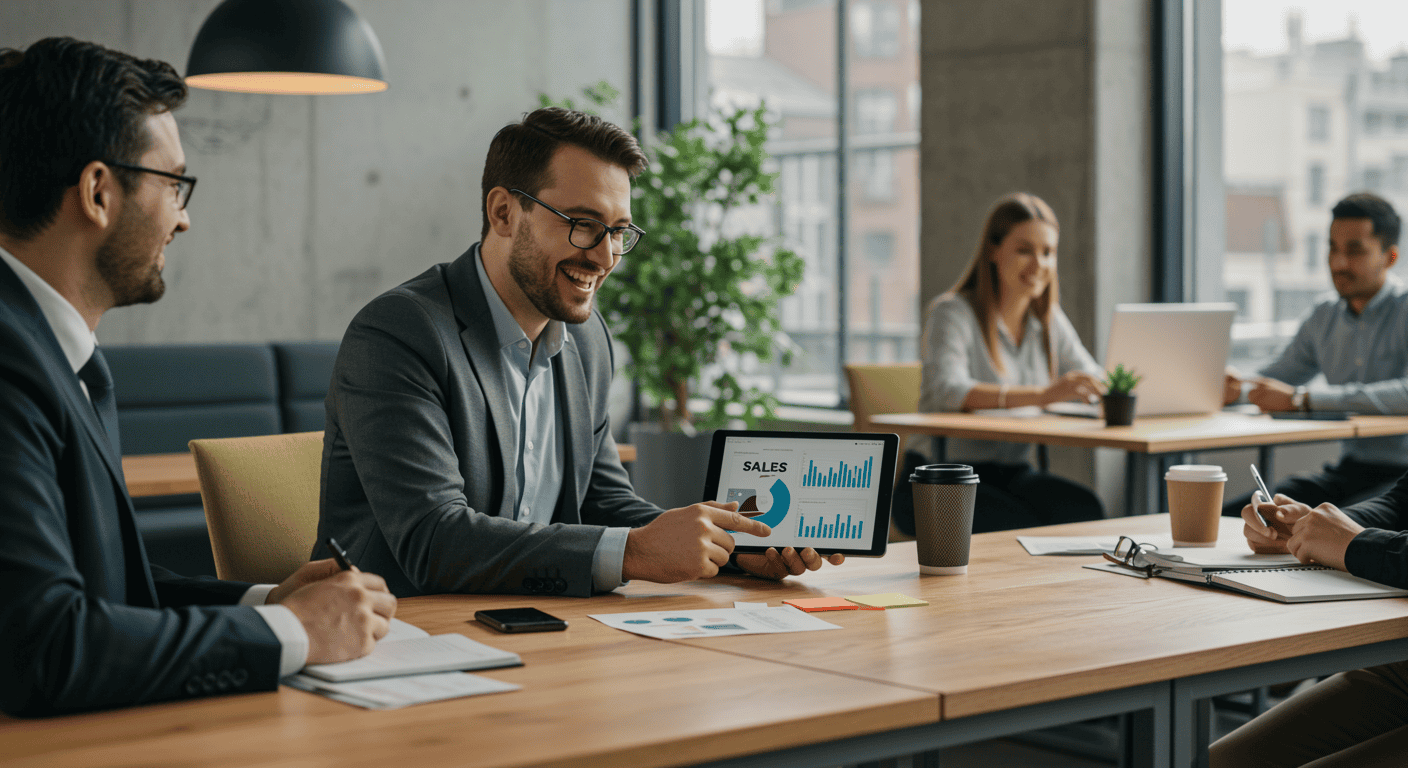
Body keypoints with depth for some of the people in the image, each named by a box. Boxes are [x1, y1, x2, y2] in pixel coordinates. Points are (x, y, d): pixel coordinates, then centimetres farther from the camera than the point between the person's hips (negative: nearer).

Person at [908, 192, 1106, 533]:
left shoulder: (1049, 320, 15)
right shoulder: (953, 313, -7)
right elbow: (947, 391, -25)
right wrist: (1041, 395, -38)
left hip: (1014, 474, 6)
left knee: (1085, 511, -26)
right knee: (1022, 526, -35)